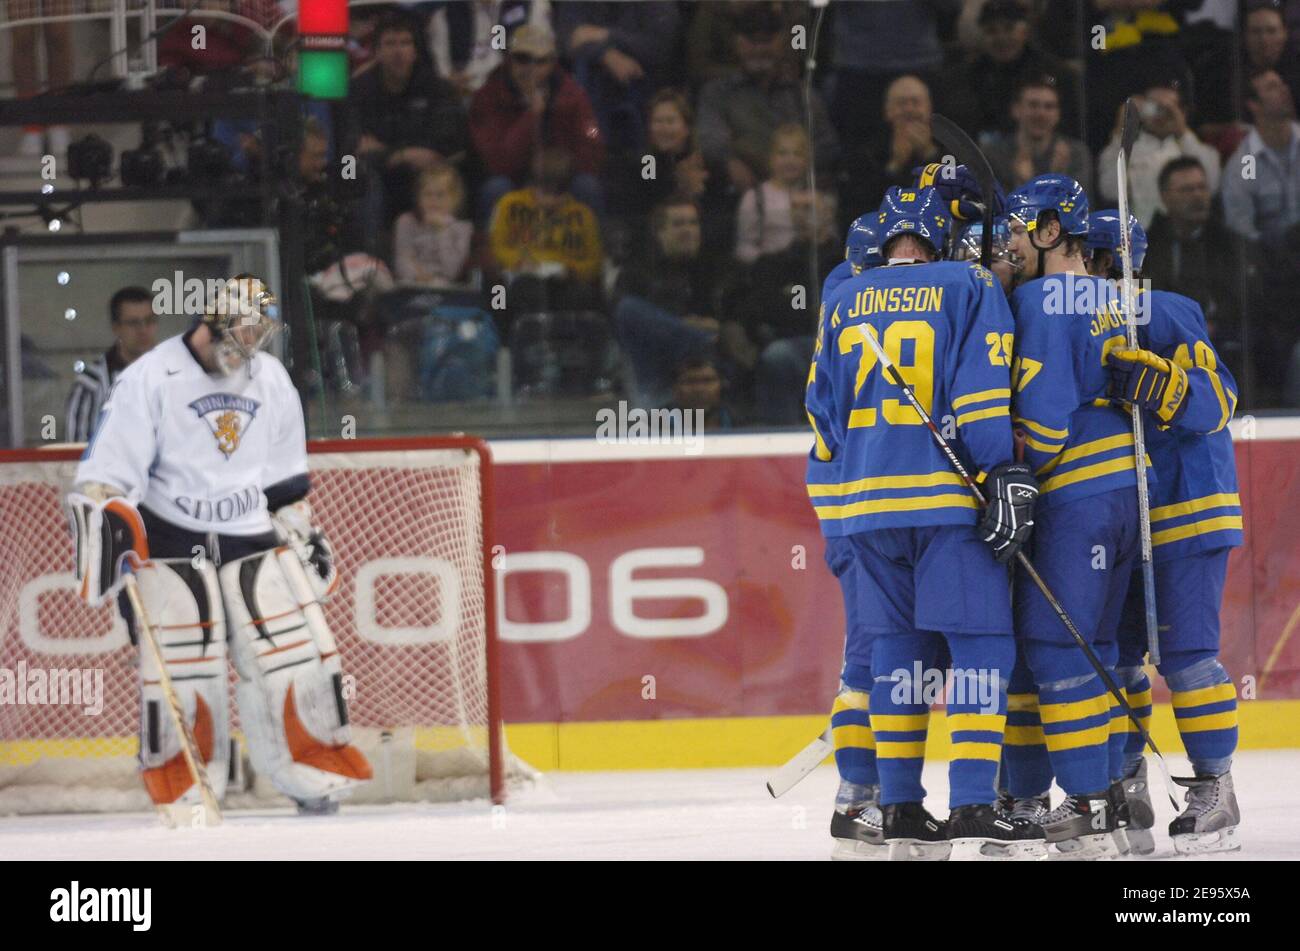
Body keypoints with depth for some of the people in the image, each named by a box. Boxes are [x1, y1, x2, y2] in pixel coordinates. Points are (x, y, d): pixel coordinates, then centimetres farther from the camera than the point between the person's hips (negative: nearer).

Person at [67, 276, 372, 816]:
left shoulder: (271, 381, 7)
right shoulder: (151, 379, -11)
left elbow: (285, 478, 19)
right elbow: (109, 467, -12)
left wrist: (302, 533, 21)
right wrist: (105, 526, -22)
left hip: (253, 538, 4)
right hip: (172, 542, -4)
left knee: (297, 649, -2)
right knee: (181, 669, -10)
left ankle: (315, 770, 12)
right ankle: (181, 787, 4)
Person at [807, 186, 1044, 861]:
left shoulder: (844, 304, 15)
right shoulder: (968, 288, 1)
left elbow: (822, 410, 17)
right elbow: (982, 391, -9)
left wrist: (834, 505, 24)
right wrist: (1004, 477, -10)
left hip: (867, 501, 5)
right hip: (947, 499, -5)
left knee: (897, 645, 12)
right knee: (979, 641, -4)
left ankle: (900, 810, 10)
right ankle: (972, 812, -14)